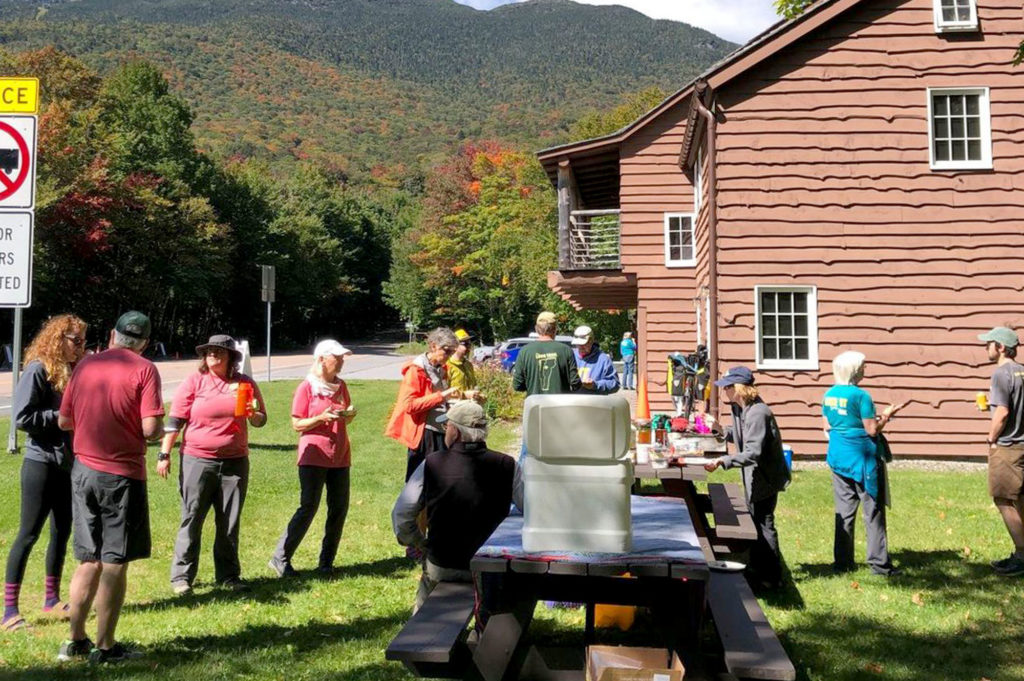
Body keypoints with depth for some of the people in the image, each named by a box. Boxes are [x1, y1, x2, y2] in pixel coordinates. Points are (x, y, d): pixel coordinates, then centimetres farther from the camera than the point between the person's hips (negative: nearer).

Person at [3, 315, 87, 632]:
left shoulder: (73, 371, 11)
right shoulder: (38, 370, -12)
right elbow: (22, 418, -18)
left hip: (68, 463, 8)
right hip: (41, 463, -8)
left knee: (62, 532, 13)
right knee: (29, 533, -4)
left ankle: (52, 599, 25)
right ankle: (10, 609, 4)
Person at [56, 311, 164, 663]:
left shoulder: (85, 365, 5)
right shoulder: (144, 370, -10)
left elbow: (64, 421, 10)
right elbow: (150, 429, -17)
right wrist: (161, 427, 5)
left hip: (84, 471, 5)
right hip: (122, 475, -5)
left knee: (89, 561, 17)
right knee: (115, 563, 4)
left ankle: (76, 641, 23)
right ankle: (105, 647, 11)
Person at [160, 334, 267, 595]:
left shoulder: (245, 383, 5)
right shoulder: (194, 381, 0)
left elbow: (260, 420, 13)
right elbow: (175, 420, 1)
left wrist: (253, 414, -10)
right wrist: (165, 454, -3)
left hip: (235, 462, 2)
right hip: (197, 460, -2)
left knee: (230, 522, 10)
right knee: (191, 520, 2)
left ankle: (229, 575, 21)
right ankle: (181, 576, 12)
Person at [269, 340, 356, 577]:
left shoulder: (340, 386, 11)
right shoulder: (306, 388, -6)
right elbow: (297, 424, -7)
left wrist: (349, 414, -4)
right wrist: (322, 418, -21)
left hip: (339, 456, 6)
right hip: (314, 456, -6)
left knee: (339, 509, 4)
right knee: (308, 508, -8)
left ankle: (326, 562, 14)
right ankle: (280, 559, 2)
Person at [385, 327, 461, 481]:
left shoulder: (441, 369, 13)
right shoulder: (416, 370, -11)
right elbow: (409, 405, -20)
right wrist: (441, 396, -23)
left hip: (441, 432, 7)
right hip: (424, 434, -7)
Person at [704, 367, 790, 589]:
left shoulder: (757, 413, -26)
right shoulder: (739, 408, 4)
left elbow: (753, 453, -32)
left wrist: (722, 461, -38)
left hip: (765, 477, -10)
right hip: (754, 477, 10)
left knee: (764, 524, -1)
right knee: (755, 521, 19)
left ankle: (772, 578, 10)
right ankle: (758, 569, 33)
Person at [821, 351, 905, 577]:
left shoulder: (829, 395, 5)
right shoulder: (861, 396, -15)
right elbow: (872, 430, -14)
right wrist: (886, 415, 3)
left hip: (838, 458, 6)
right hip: (862, 460, -6)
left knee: (843, 511, 11)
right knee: (873, 512, 4)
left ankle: (842, 561, 14)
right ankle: (879, 563, 8)